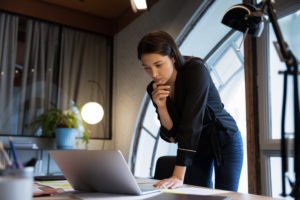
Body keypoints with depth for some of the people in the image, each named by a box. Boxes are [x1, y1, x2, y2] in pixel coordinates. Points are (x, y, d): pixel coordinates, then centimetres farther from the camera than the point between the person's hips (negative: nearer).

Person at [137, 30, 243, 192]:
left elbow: (192, 121, -38)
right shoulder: (154, 88, -13)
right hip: (196, 146, 4)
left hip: (225, 141, -4)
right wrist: (161, 107, -30)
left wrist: (178, 176, -43)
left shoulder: (195, 70, -29)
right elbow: (171, 134, -11)